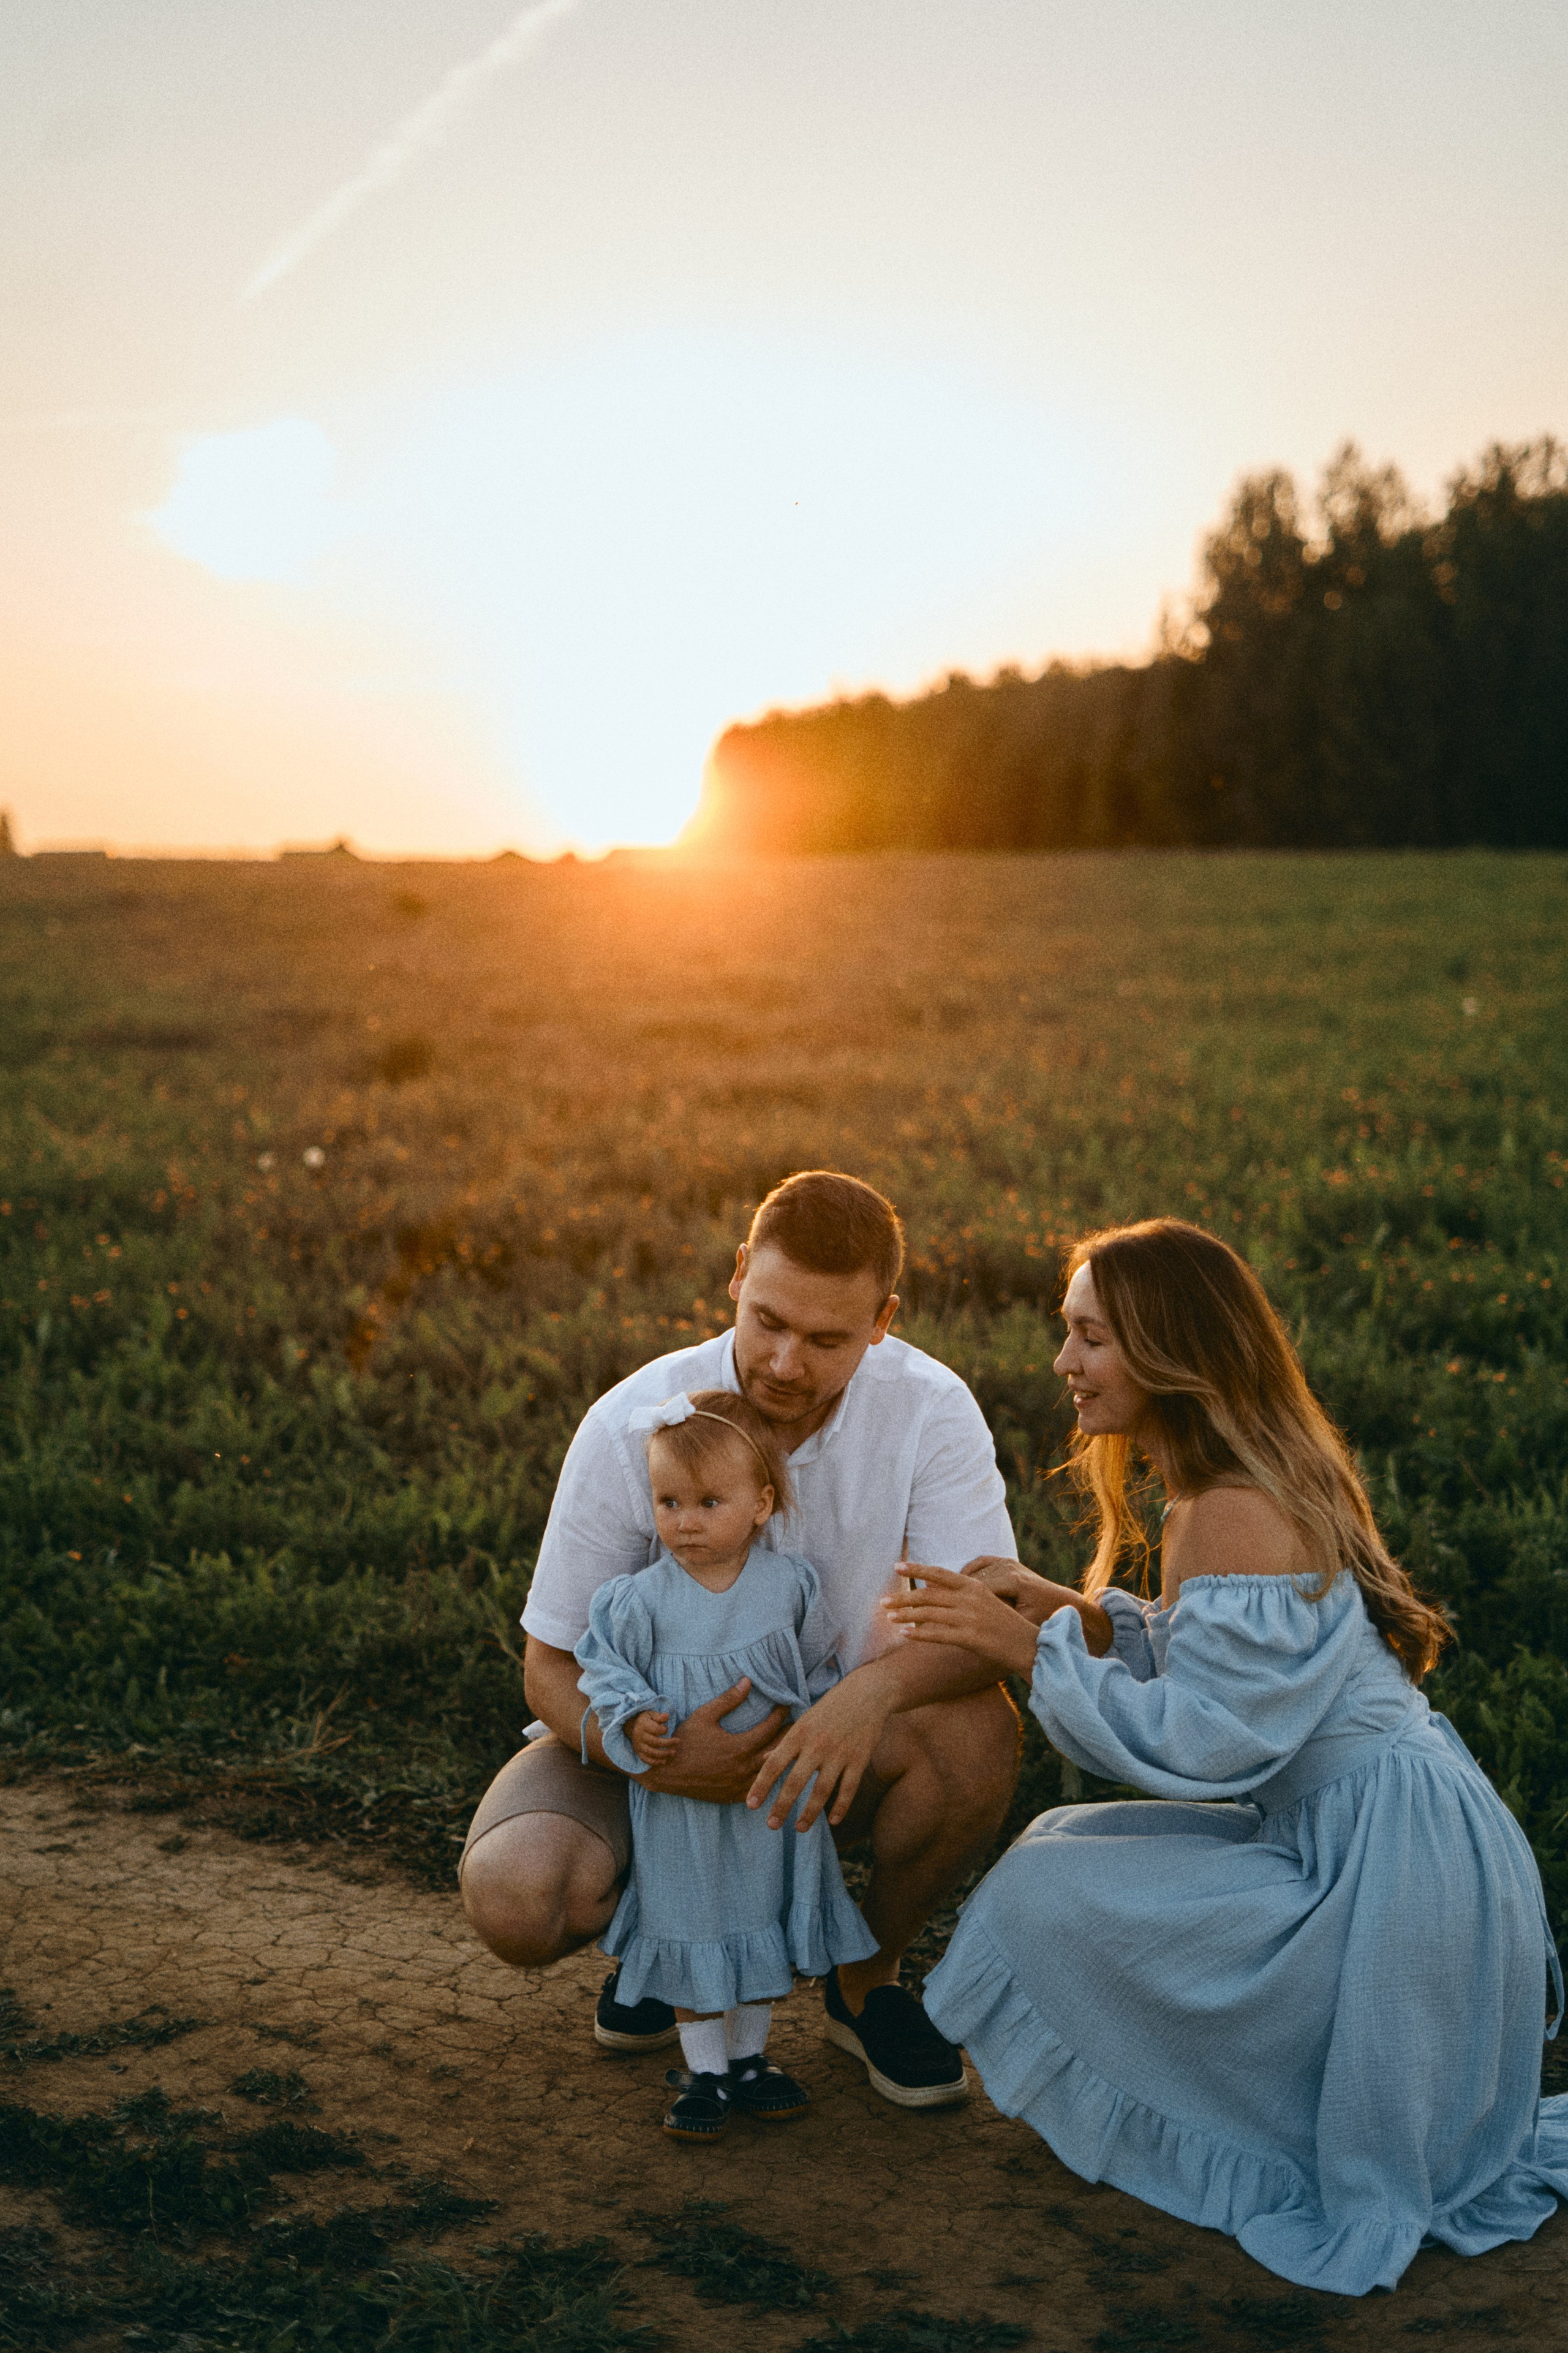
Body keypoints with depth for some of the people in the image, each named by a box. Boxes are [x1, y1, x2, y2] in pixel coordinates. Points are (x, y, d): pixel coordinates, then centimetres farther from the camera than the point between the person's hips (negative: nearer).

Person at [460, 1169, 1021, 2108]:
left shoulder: (929, 1407, -19)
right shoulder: (632, 1426, -22)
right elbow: (552, 1663, -14)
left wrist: (877, 1687, -45)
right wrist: (647, 1757, -36)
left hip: (829, 1732, 1)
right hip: (656, 1733, -1)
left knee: (977, 1729, -31)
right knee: (514, 1897, -29)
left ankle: (868, 1979, -1)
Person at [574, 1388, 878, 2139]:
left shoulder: (791, 1584, -8)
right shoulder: (642, 1598, -15)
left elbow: (821, 1667, 7)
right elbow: (604, 1666, -4)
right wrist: (633, 1720, -19)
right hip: (681, 1801, -2)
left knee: (771, 1928, 14)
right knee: (693, 1933, 6)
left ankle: (748, 2058, 32)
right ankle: (704, 2071, 22)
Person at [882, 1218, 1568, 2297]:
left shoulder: (1236, 1516, -22)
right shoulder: (1263, 1482, 9)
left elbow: (1205, 1741, -24)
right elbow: (1223, 1669, 16)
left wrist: (1032, 1648, -18)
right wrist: (1069, 1610, 5)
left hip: (1386, 1870, -10)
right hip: (1346, 1835, 10)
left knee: (1047, 1896, -12)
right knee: (1071, 1843, 17)